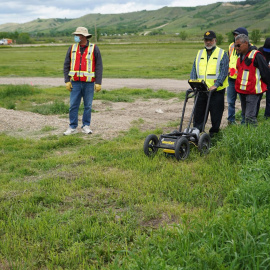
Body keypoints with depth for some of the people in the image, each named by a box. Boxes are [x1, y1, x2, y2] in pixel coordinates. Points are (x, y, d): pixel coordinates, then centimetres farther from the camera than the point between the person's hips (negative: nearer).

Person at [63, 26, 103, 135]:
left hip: (89, 83, -2)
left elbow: (99, 66, -2)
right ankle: (72, 127, 8)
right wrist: (67, 81, 0)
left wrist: (98, 83, -8)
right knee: (73, 105, 0)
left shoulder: (94, 49, 0)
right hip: (75, 82, 2)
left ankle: (86, 126, 16)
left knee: (88, 106, 4)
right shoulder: (72, 48, 7)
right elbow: (66, 65, 8)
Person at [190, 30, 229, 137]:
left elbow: (224, 71, -8)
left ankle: (214, 132, 17)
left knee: (216, 113, 4)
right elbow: (194, 70, 12)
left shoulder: (222, 54, 1)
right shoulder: (200, 54, 15)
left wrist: (216, 84, -20)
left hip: (216, 90, -4)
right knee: (198, 112, 7)